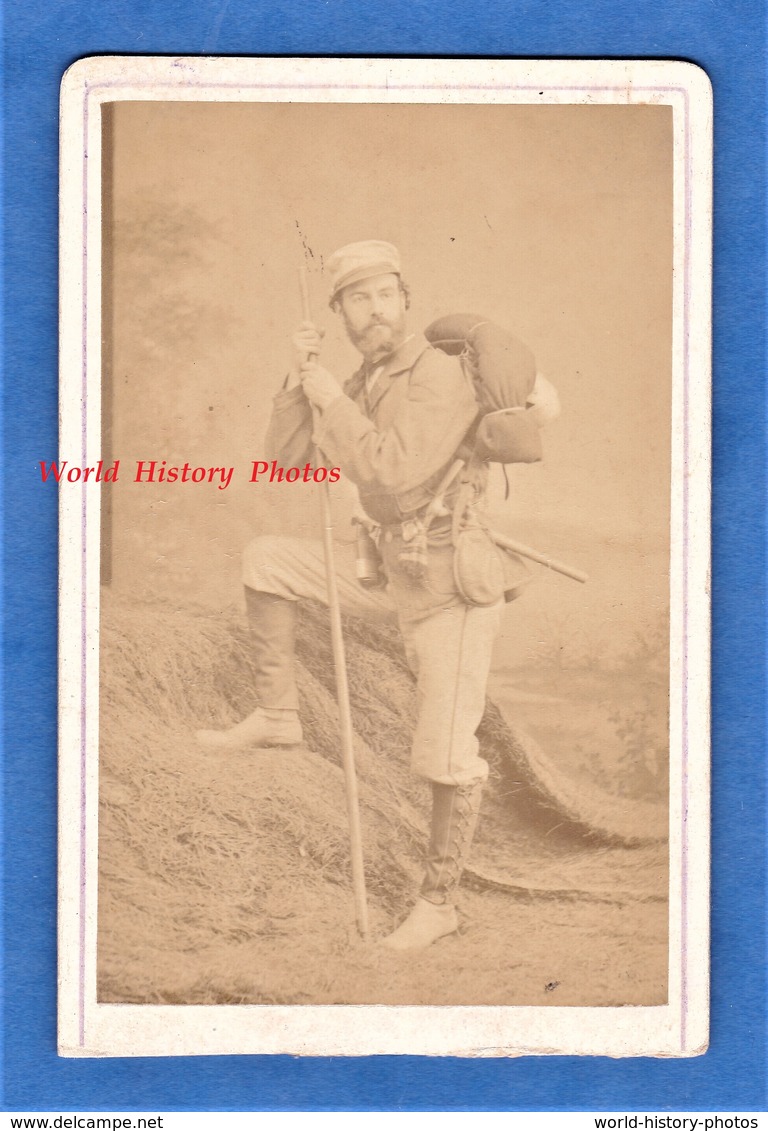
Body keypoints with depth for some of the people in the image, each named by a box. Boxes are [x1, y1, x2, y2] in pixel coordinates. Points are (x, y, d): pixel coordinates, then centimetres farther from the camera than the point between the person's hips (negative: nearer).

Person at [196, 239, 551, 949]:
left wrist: (327, 395, -25)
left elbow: (389, 478, -34)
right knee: (266, 560, 5)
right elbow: (289, 456, 3)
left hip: (455, 585, -8)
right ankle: (278, 714, 12)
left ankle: (438, 903, 12)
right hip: (398, 572, 8)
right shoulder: (369, 382, 7)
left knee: (446, 754, -7)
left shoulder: (440, 376, -23)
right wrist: (302, 375, -13)